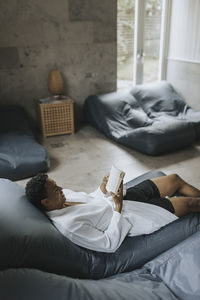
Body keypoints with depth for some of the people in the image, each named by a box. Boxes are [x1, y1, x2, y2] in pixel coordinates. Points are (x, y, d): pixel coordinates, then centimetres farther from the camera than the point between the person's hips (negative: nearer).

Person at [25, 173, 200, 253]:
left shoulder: (63, 195, -5)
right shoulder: (69, 225, -31)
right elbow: (110, 245, -26)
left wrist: (103, 189, -9)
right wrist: (118, 207, -25)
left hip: (124, 199, 8)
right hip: (132, 219, -8)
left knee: (175, 179, 14)